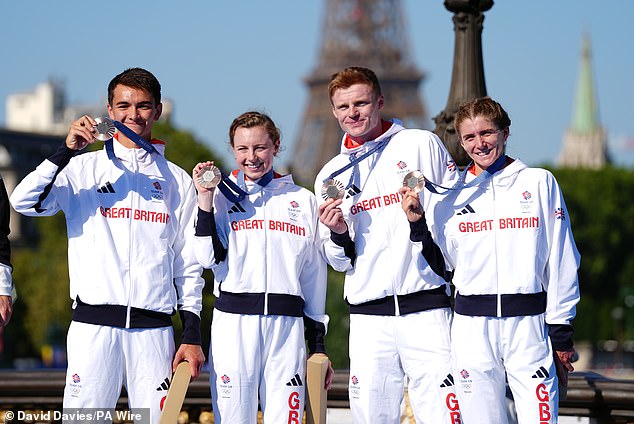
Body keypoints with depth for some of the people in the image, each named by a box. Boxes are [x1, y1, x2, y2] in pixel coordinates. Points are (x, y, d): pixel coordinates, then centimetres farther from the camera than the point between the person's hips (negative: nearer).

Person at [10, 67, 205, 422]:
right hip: (94, 324, -1)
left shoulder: (177, 180, 13)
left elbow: (188, 265, 12)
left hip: (153, 327, 2)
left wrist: (193, 335, 6)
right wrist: (66, 151, -14)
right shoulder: (83, 169, 8)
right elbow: (24, 202, -8)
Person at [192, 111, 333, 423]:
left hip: (288, 325, 1)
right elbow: (210, 258, -5)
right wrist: (205, 200, -11)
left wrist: (318, 345, 13)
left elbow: (313, 276, 16)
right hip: (232, 323, -1)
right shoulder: (221, 195, 9)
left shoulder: (302, 200, 15)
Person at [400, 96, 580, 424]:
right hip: (471, 327, 2)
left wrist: (561, 335, 1)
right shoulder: (451, 196, 11)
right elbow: (441, 262, 14)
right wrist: (417, 224, -1)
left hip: (528, 323, -2)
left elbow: (561, 261, 4)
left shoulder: (540, 182, 6)